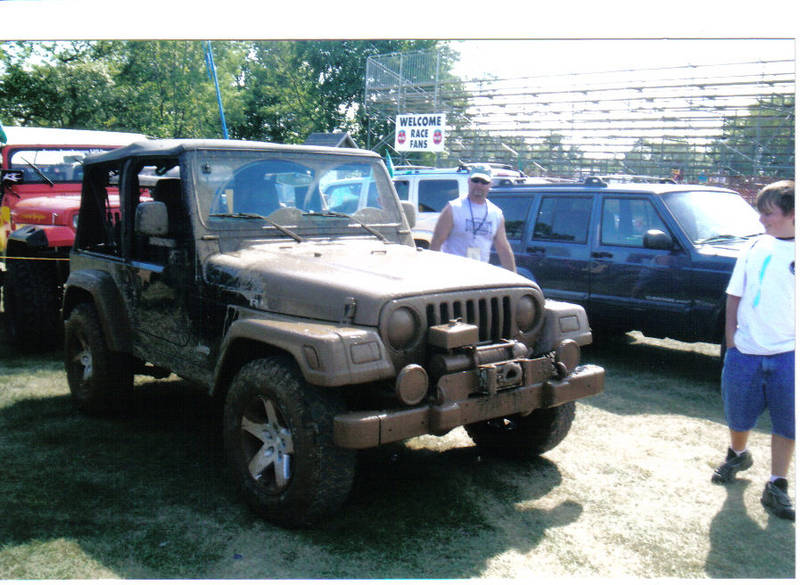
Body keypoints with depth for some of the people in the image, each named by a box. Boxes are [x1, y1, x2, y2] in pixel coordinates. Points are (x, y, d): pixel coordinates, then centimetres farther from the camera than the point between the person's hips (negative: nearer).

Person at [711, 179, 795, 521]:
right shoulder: (755, 249, 4)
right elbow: (735, 297, 8)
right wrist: (731, 340, 2)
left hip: (788, 355, -2)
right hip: (745, 352, 3)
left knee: (786, 423, 5)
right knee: (738, 415, 15)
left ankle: (777, 486, 18)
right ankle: (738, 455, 43)